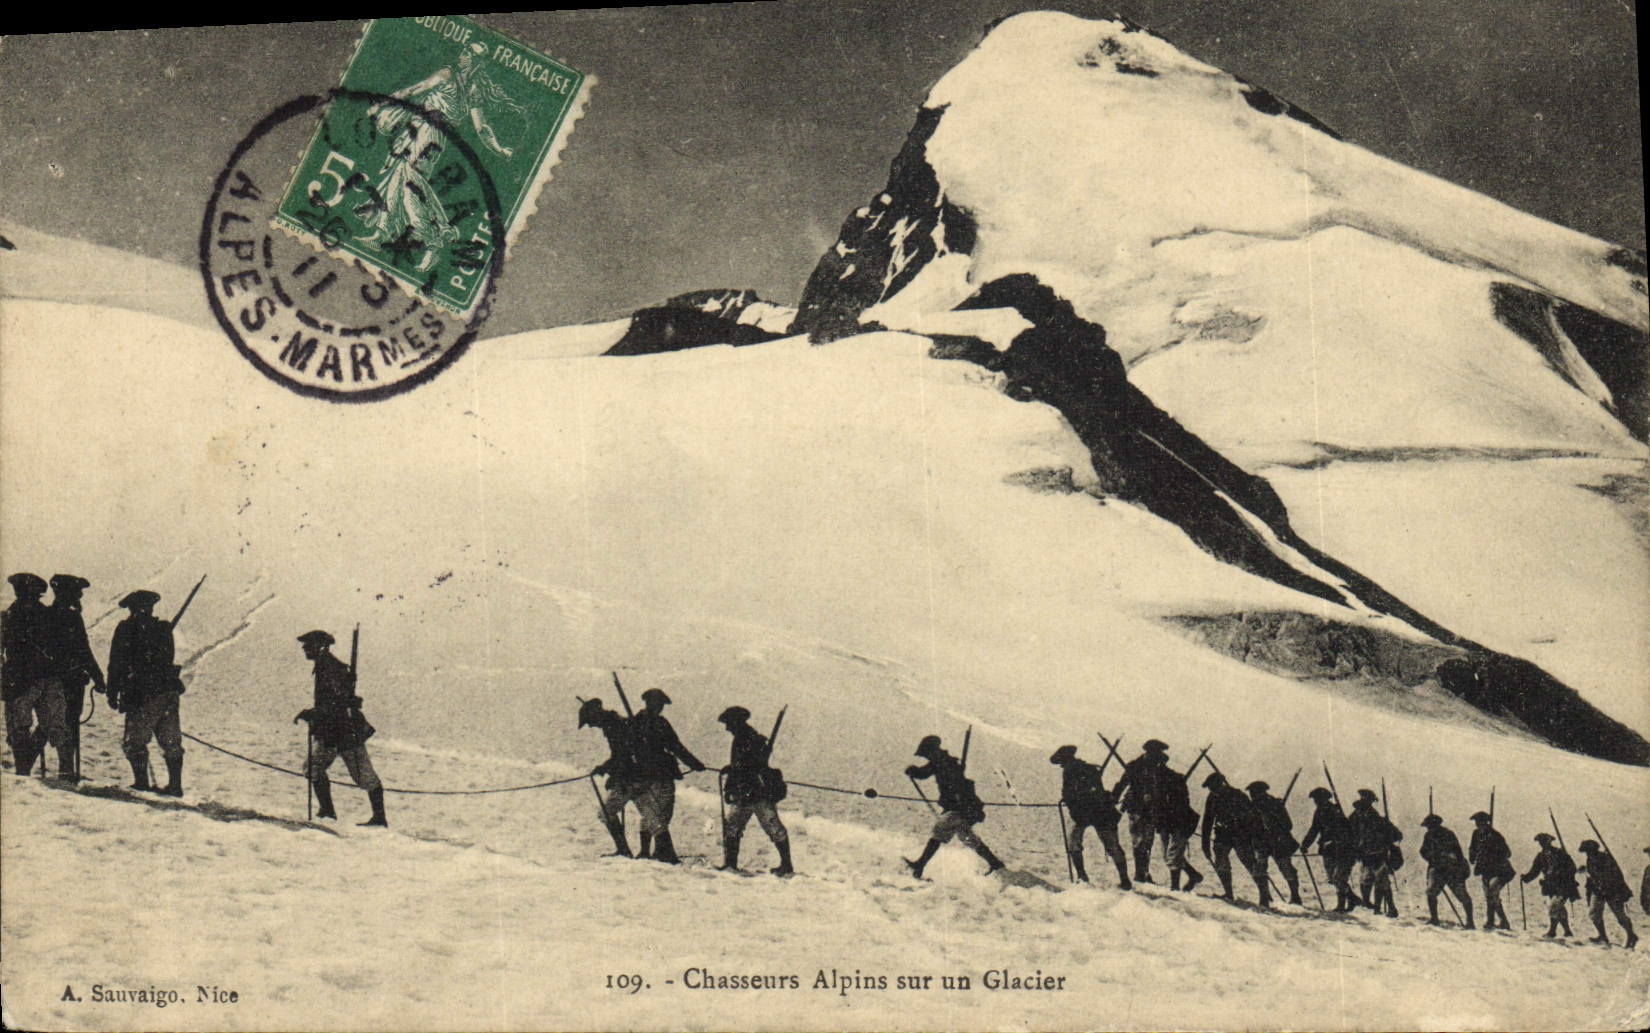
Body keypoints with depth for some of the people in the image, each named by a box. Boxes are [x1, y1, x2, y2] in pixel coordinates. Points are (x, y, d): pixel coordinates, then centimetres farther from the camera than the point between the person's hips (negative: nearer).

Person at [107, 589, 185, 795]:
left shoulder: (126, 628, -2)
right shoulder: (164, 628, 11)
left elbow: (116, 664, -2)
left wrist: (112, 693, 2)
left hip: (142, 693, -5)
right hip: (169, 691, 5)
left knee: (134, 740, 1)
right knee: (171, 741, 11)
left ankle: (142, 782, -5)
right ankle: (175, 785, 10)